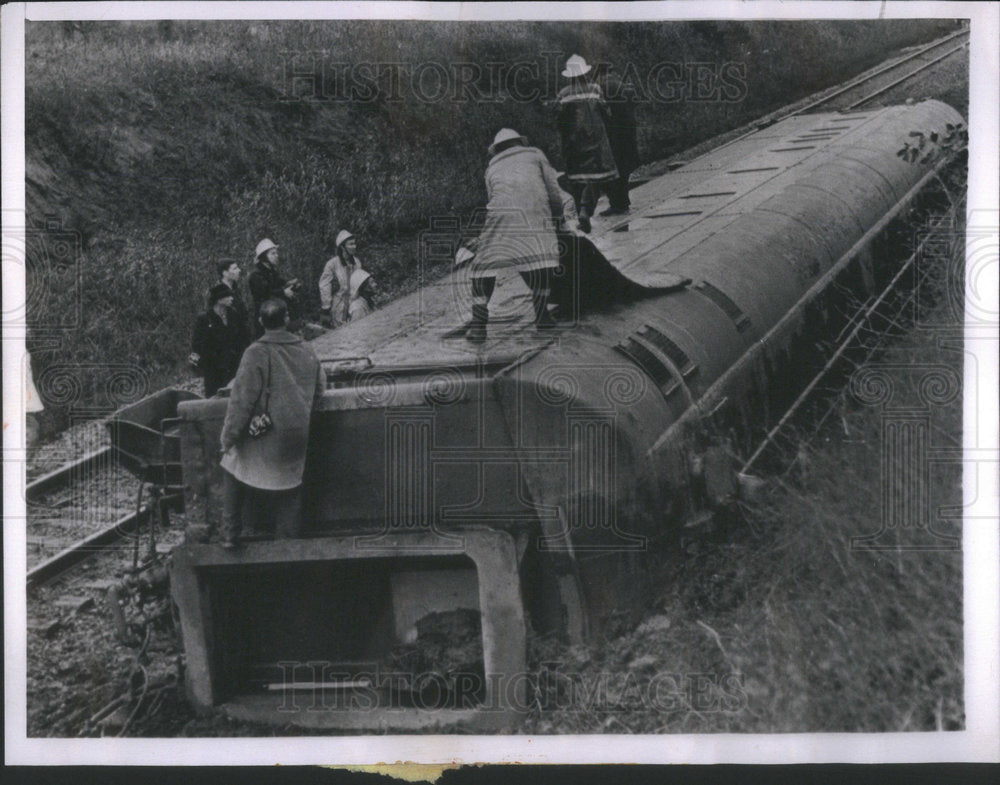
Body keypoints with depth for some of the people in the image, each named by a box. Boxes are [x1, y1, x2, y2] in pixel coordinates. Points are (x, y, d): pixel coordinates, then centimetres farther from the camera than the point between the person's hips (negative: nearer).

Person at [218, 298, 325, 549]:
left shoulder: (256, 353, -17)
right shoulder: (307, 351, 0)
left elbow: (242, 399, -16)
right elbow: (319, 388, 14)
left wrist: (229, 436, -9)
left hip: (263, 438, -4)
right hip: (296, 436, 4)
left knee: (233, 472, 14)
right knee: (289, 482, 17)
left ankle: (230, 535, 10)